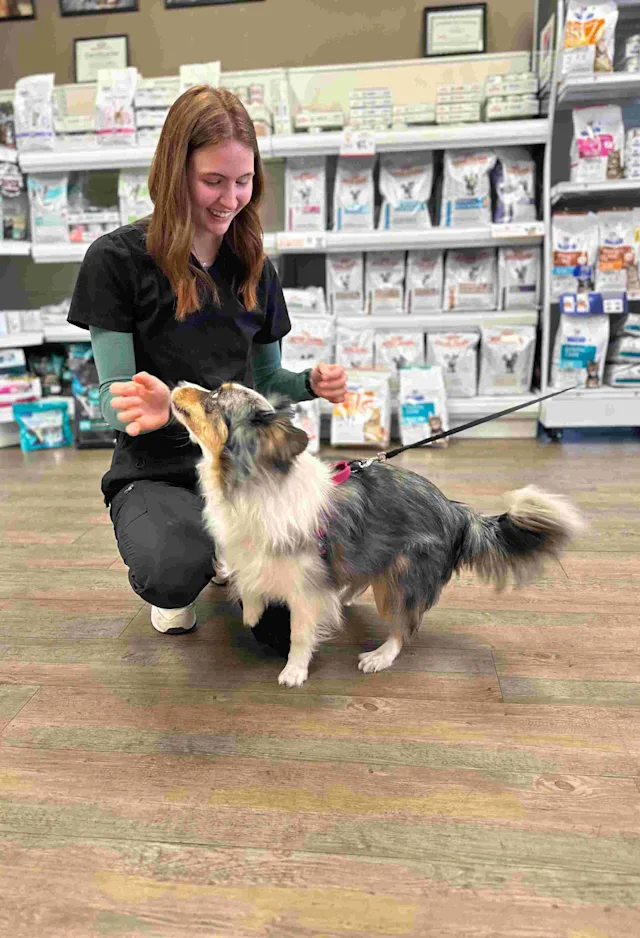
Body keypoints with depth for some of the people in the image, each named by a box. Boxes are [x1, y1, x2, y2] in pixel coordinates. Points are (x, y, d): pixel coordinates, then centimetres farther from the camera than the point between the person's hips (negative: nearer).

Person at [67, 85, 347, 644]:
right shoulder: (118, 260, -6)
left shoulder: (253, 266, 10)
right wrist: (150, 407, -31)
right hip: (157, 473, -3)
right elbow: (115, 395, -7)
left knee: (293, 624, -15)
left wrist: (311, 384, -7)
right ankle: (181, 576, 4)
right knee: (173, 573, -37)